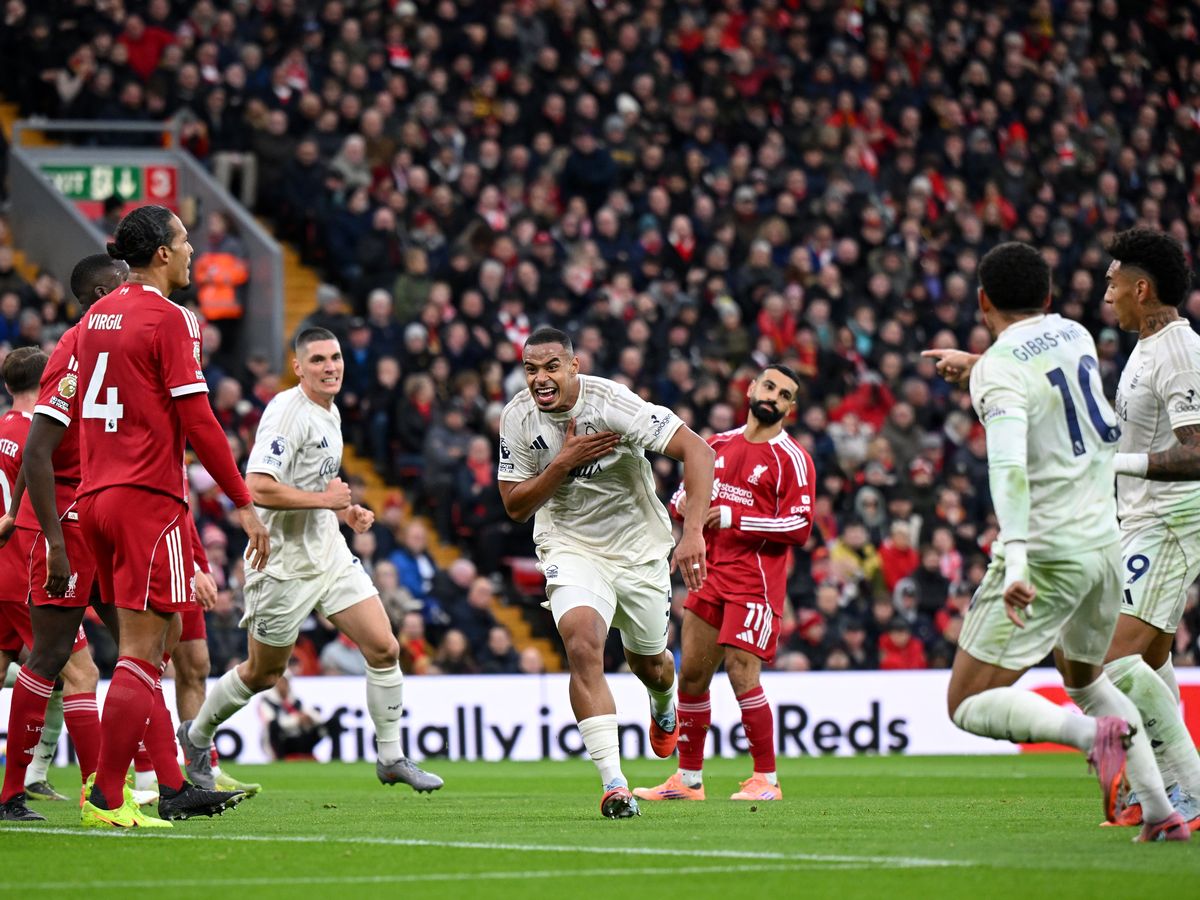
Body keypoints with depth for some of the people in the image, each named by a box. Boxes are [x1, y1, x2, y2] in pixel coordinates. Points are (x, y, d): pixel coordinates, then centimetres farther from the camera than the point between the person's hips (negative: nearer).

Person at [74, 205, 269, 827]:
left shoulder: (95, 317, 14)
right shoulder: (167, 318, -9)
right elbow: (198, 422, -12)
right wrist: (244, 503, -7)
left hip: (94, 495, 8)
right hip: (148, 498, -8)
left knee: (150, 647, 13)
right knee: (141, 653, -7)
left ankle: (172, 789, 15)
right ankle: (105, 800, -9)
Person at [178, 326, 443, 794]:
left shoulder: (330, 414, 11)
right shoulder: (287, 412, -19)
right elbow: (258, 489, -29)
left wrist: (347, 511, 10)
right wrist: (324, 499, -21)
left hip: (329, 553, 8)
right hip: (285, 563, -8)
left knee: (384, 650, -3)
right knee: (262, 674, 7)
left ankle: (391, 759, 7)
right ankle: (197, 735, 31)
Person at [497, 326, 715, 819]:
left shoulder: (612, 402, -24)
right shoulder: (518, 418, -12)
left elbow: (698, 450, -27)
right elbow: (514, 505, -7)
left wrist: (693, 532, -36)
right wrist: (564, 462, -24)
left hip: (640, 546, -1)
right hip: (571, 548, 1)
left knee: (648, 662, 15)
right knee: (583, 647, -24)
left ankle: (664, 705, 56)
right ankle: (613, 783, -24)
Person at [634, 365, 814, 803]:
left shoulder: (791, 458, -5)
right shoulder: (719, 445, 13)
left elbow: (800, 525, -14)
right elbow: (685, 496, 23)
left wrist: (734, 517, -17)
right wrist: (685, 502, -2)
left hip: (756, 582, -6)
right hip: (710, 575, 6)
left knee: (742, 675, -14)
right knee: (691, 675, 6)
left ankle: (767, 779, -4)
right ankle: (688, 779, 17)